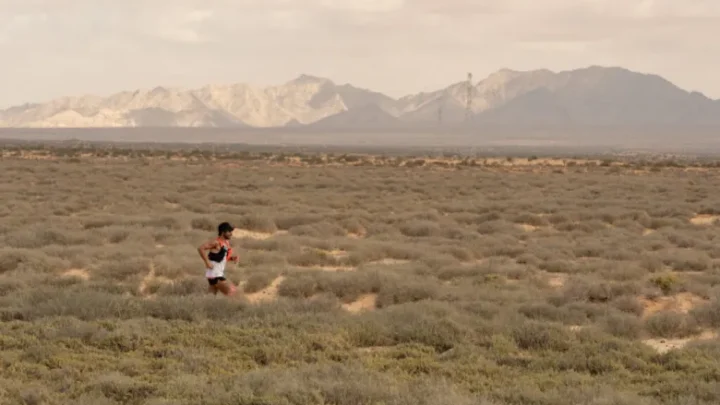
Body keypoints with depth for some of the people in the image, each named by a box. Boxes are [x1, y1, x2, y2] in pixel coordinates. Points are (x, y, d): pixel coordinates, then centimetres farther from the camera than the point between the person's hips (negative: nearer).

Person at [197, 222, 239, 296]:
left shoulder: (226, 242, 11)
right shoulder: (216, 242, -16)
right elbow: (201, 248, -23)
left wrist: (232, 258, 4)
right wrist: (207, 262, -23)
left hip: (220, 273, 9)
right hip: (214, 274, -9)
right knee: (231, 291, -12)